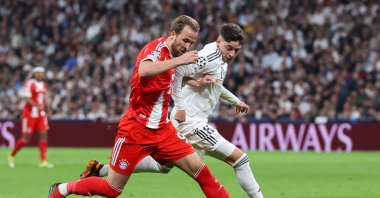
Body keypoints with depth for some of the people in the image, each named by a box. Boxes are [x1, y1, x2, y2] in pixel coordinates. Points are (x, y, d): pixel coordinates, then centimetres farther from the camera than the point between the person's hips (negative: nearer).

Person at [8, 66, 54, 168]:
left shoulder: (43, 85, 13)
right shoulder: (29, 84, -11)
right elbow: (27, 99, -19)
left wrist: (47, 110, 12)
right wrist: (37, 106, -32)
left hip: (41, 114, 7)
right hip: (29, 113, -7)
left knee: (44, 135, -5)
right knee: (26, 138, -4)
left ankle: (43, 161, -3)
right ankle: (11, 156, 17)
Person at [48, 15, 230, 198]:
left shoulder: (173, 56, 7)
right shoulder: (157, 47, -18)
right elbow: (144, 70, -40)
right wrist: (179, 60, -38)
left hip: (162, 130, 7)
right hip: (136, 129, -7)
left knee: (199, 170, -6)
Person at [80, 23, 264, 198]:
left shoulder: (222, 60, 11)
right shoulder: (209, 58, -20)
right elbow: (176, 70, -27)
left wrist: (235, 100, 36)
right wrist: (180, 107, -25)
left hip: (184, 119, 10)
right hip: (191, 121, -10)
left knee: (162, 165, 21)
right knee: (240, 159, -10)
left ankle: (100, 169, 23)